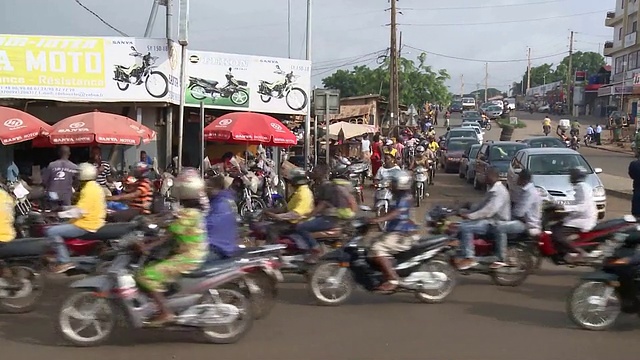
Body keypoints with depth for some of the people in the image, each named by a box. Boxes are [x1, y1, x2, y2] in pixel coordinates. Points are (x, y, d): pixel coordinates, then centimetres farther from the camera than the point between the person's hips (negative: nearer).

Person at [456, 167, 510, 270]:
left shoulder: (499, 192, -20)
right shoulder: (492, 190, 15)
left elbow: (489, 211, -29)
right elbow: (482, 205, 20)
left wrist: (470, 216, -28)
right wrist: (468, 212, 7)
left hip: (495, 223, -11)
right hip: (489, 219, 11)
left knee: (465, 227, -23)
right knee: (462, 225, 5)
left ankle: (469, 258, -19)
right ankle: (464, 255, 5)